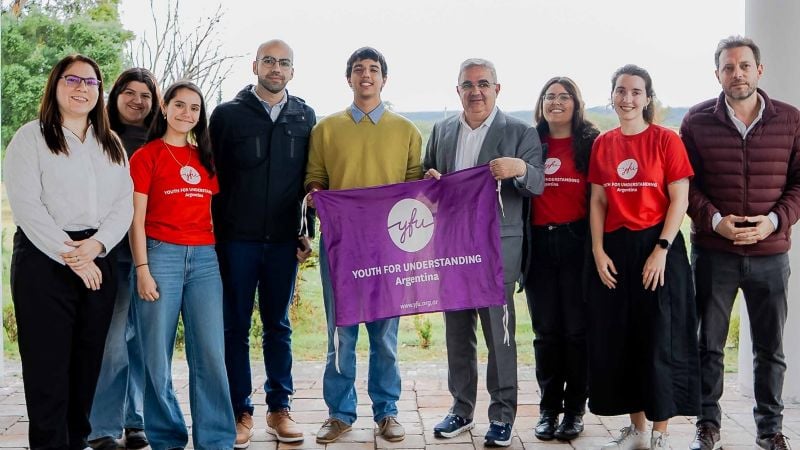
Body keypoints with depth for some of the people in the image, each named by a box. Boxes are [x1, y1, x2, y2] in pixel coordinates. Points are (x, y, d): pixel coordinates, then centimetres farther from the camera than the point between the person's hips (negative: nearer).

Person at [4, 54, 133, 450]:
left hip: (99, 260, 5)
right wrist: (69, 256, -14)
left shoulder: (111, 144, 16)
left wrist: (96, 244, -11)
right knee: (48, 362, -3)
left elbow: (124, 203, 7)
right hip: (43, 259, -4)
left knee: (88, 359, 7)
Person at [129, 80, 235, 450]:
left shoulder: (205, 158, 16)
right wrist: (142, 270, -9)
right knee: (157, 355, 2)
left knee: (211, 353, 0)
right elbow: (136, 219, -3)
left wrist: (221, 257, 9)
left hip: (204, 258, 4)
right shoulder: (146, 156, 2)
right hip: (161, 255, -3)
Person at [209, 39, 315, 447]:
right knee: (236, 327, 4)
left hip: (283, 241, 2)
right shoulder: (227, 115, 1)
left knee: (278, 326, 10)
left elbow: (310, 178, 9)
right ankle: (240, 413, 13)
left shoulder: (305, 117, 8)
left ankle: (279, 408, 18)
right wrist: (215, 233, -2)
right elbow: (213, 177, 1)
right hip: (237, 240, -2)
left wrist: (306, 231, 4)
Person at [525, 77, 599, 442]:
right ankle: (548, 409, 17)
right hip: (539, 244, 2)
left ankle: (575, 409, 14)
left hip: (577, 242, -2)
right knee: (546, 329, 7)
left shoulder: (591, 142, 2)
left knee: (577, 327, 2)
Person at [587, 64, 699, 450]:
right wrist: (598, 251, -1)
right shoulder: (602, 144, 8)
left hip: (657, 247, -4)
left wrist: (661, 250, -14)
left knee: (660, 341, 0)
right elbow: (597, 202, 9)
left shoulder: (665, 140, -4)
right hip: (615, 250, 4)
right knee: (618, 340, 8)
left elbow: (679, 200, -6)